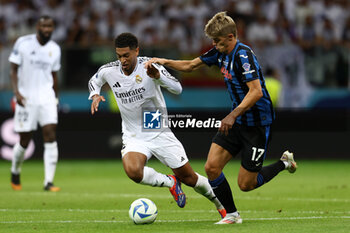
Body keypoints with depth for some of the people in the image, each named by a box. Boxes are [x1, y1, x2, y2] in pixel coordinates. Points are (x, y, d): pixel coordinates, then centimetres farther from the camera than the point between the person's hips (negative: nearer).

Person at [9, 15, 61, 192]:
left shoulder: (55, 49, 7)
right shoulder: (23, 43, -5)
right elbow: (14, 69, -3)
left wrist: (56, 97, 18)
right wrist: (16, 92, -15)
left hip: (46, 97, 3)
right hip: (26, 98, -3)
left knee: (50, 138, -11)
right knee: (24, 142, 3)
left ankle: (49, 182, -12)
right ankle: (15, 172, 31)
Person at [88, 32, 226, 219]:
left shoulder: (149, 66, -15)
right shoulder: (109, 71, -6)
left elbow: (177, 88, -24)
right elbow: (94, 81, 18)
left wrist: (158, 76, -42)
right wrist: (95, 95, -4)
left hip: (160, 132, -1)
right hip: (133, 137, 2)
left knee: (188, 178, 5)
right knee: (133, 171, -31)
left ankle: (220, 204, 34)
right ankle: (170, 182, -3)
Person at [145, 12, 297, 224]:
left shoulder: (243, 55, -22)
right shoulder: (220, 53, 5)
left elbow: (256, 92, -29)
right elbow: (190, 65, 17)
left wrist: (233, 115, -32)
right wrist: (165, 62, 3)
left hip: (257, 123, -8)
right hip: (237, 121, 8)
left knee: (246, 184, -3)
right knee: (212, 167, -4)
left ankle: (285, 163, 21)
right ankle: (231, 214, 11)